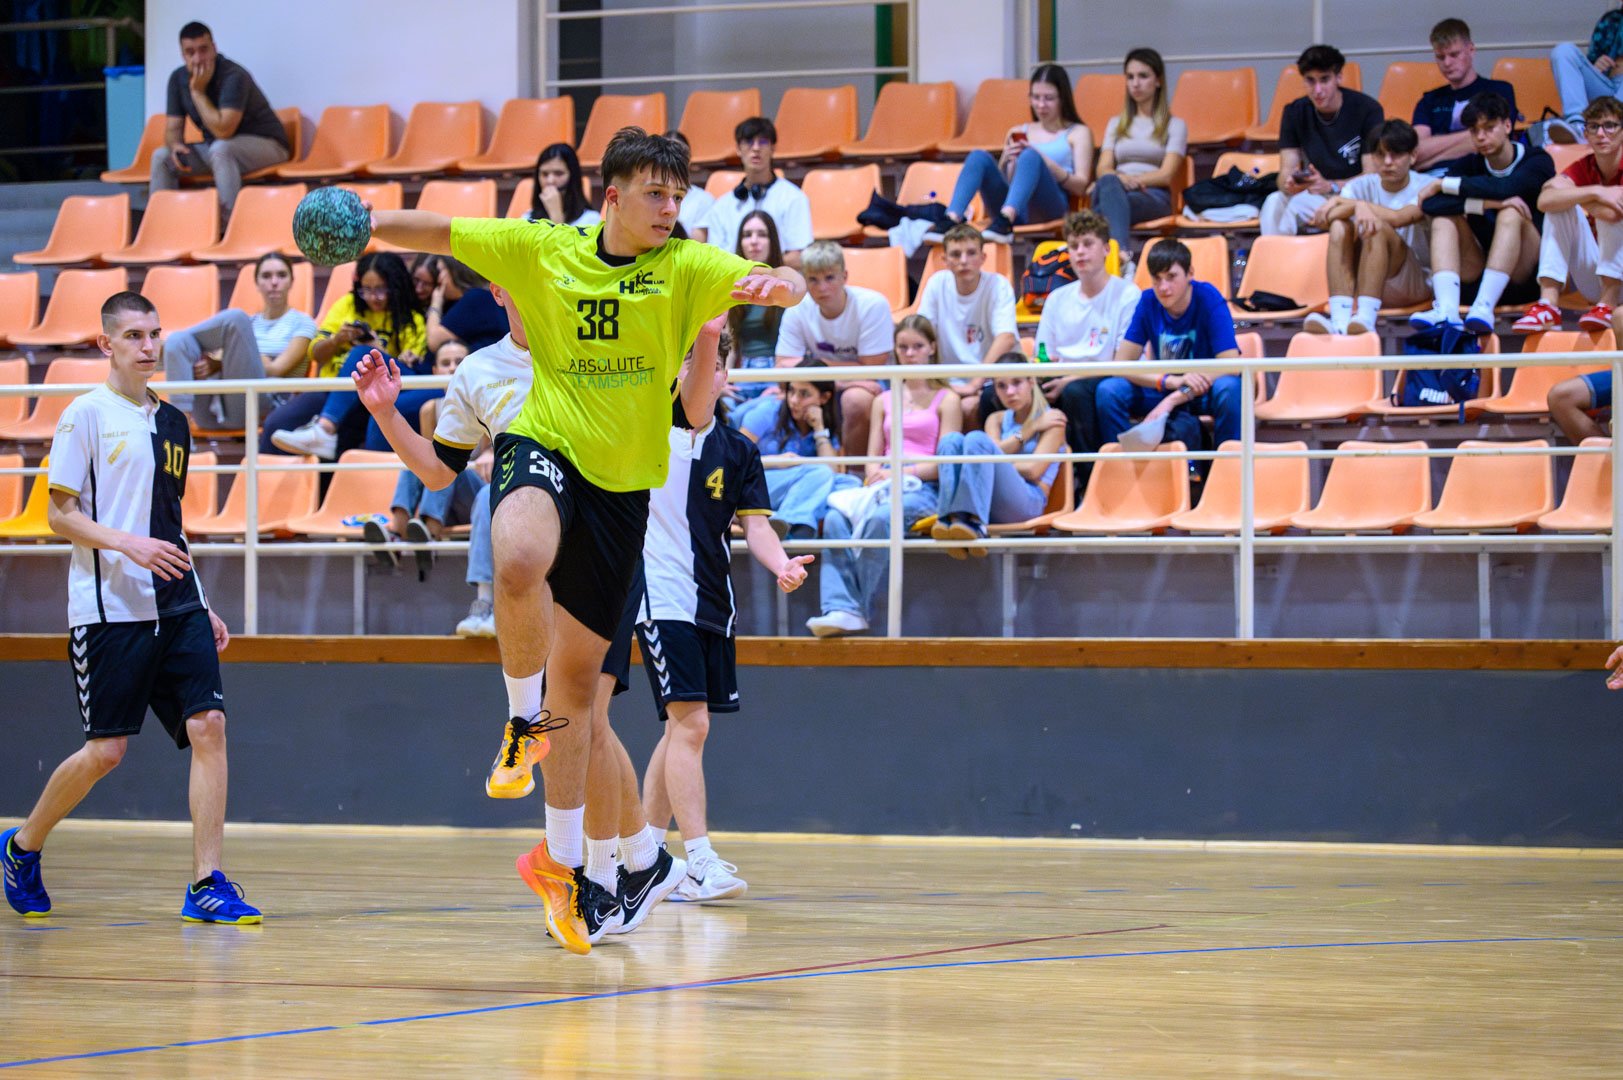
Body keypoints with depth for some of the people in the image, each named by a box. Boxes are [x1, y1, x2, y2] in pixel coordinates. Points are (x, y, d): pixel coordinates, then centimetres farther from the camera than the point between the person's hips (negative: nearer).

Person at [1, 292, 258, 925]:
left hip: (175, 607, 6)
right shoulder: (87, 415, -3)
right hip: (108, 607, -6)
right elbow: (59, 516, -6)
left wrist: (202, 609, 20)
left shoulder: (172, 422, 16)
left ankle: (206, 886, -8)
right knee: (106, 750, -5)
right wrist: (127, 543, -22)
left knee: (208, 726, -9)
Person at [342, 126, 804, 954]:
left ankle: (560, 862, 23)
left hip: (624, 484, 2)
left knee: (579, 678, 8)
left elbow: (789, 287, -14)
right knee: (519, 563, -39)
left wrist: (777, 284, -38)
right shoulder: (543, 251, 0)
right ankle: (524, 719, -13)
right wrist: (362, 225, -10)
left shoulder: (686, 266, -2)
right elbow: (439, 233, 7)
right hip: (543, 447, -2)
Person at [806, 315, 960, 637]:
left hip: (924, 490, -4)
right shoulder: (883, 402, 25)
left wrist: (902, 473, -13)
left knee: (880, 517, -38)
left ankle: (858, 608, -31)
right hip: (882, 488, 4)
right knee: (836, 517, -30)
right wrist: (876, 477, -5)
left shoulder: (946, 400, 11)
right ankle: (840, 608, -42)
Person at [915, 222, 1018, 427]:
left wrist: (974, 385, -31)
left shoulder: (998, 285, -8)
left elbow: (1006, 339, -21)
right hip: (951, 382, 3)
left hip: (993, 381, -3)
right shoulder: (937, 284, 2)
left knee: (969, 407, -34)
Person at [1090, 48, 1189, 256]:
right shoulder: (1116, 125, 29)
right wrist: (1120, 179, -12)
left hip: (1154, 198, -3)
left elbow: (1166, 175, 2)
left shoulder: (1175, 126, 16)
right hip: (1116, 191, 3)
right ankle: (1120, 255, -68)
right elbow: (1104, 168, 13)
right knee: (1109, 183, -39)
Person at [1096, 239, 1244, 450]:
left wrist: (1174, 400, -31)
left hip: (1206, 392, -3)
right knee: (1108, 390, -21)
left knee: (1228, 388, -37)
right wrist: (1171, 381, -30)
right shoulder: (1148, 302, -7)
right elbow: (1120, 365, -11)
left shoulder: (1209, 299, -16)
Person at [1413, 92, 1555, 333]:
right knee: (1444, 218, -18)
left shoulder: (1537, 161, -3)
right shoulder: (1468, 166, 6)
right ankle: (1446, 311, -40)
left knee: (1511, 213, -28)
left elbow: (1506, 187, -26)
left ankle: (1484, 306, -44)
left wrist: (1442, 184, -17)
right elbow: (1430, 205, -14)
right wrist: (1486, 203, -26)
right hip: (1479, 268, 3)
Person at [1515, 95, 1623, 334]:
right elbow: (1545, 201, -18)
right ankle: (1548, 305, -27)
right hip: (1593, 284, 4)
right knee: (1561, 207, -15)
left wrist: (1572, 195, -13)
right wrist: (1594, 193, -29)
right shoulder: (1582, 169, 1)